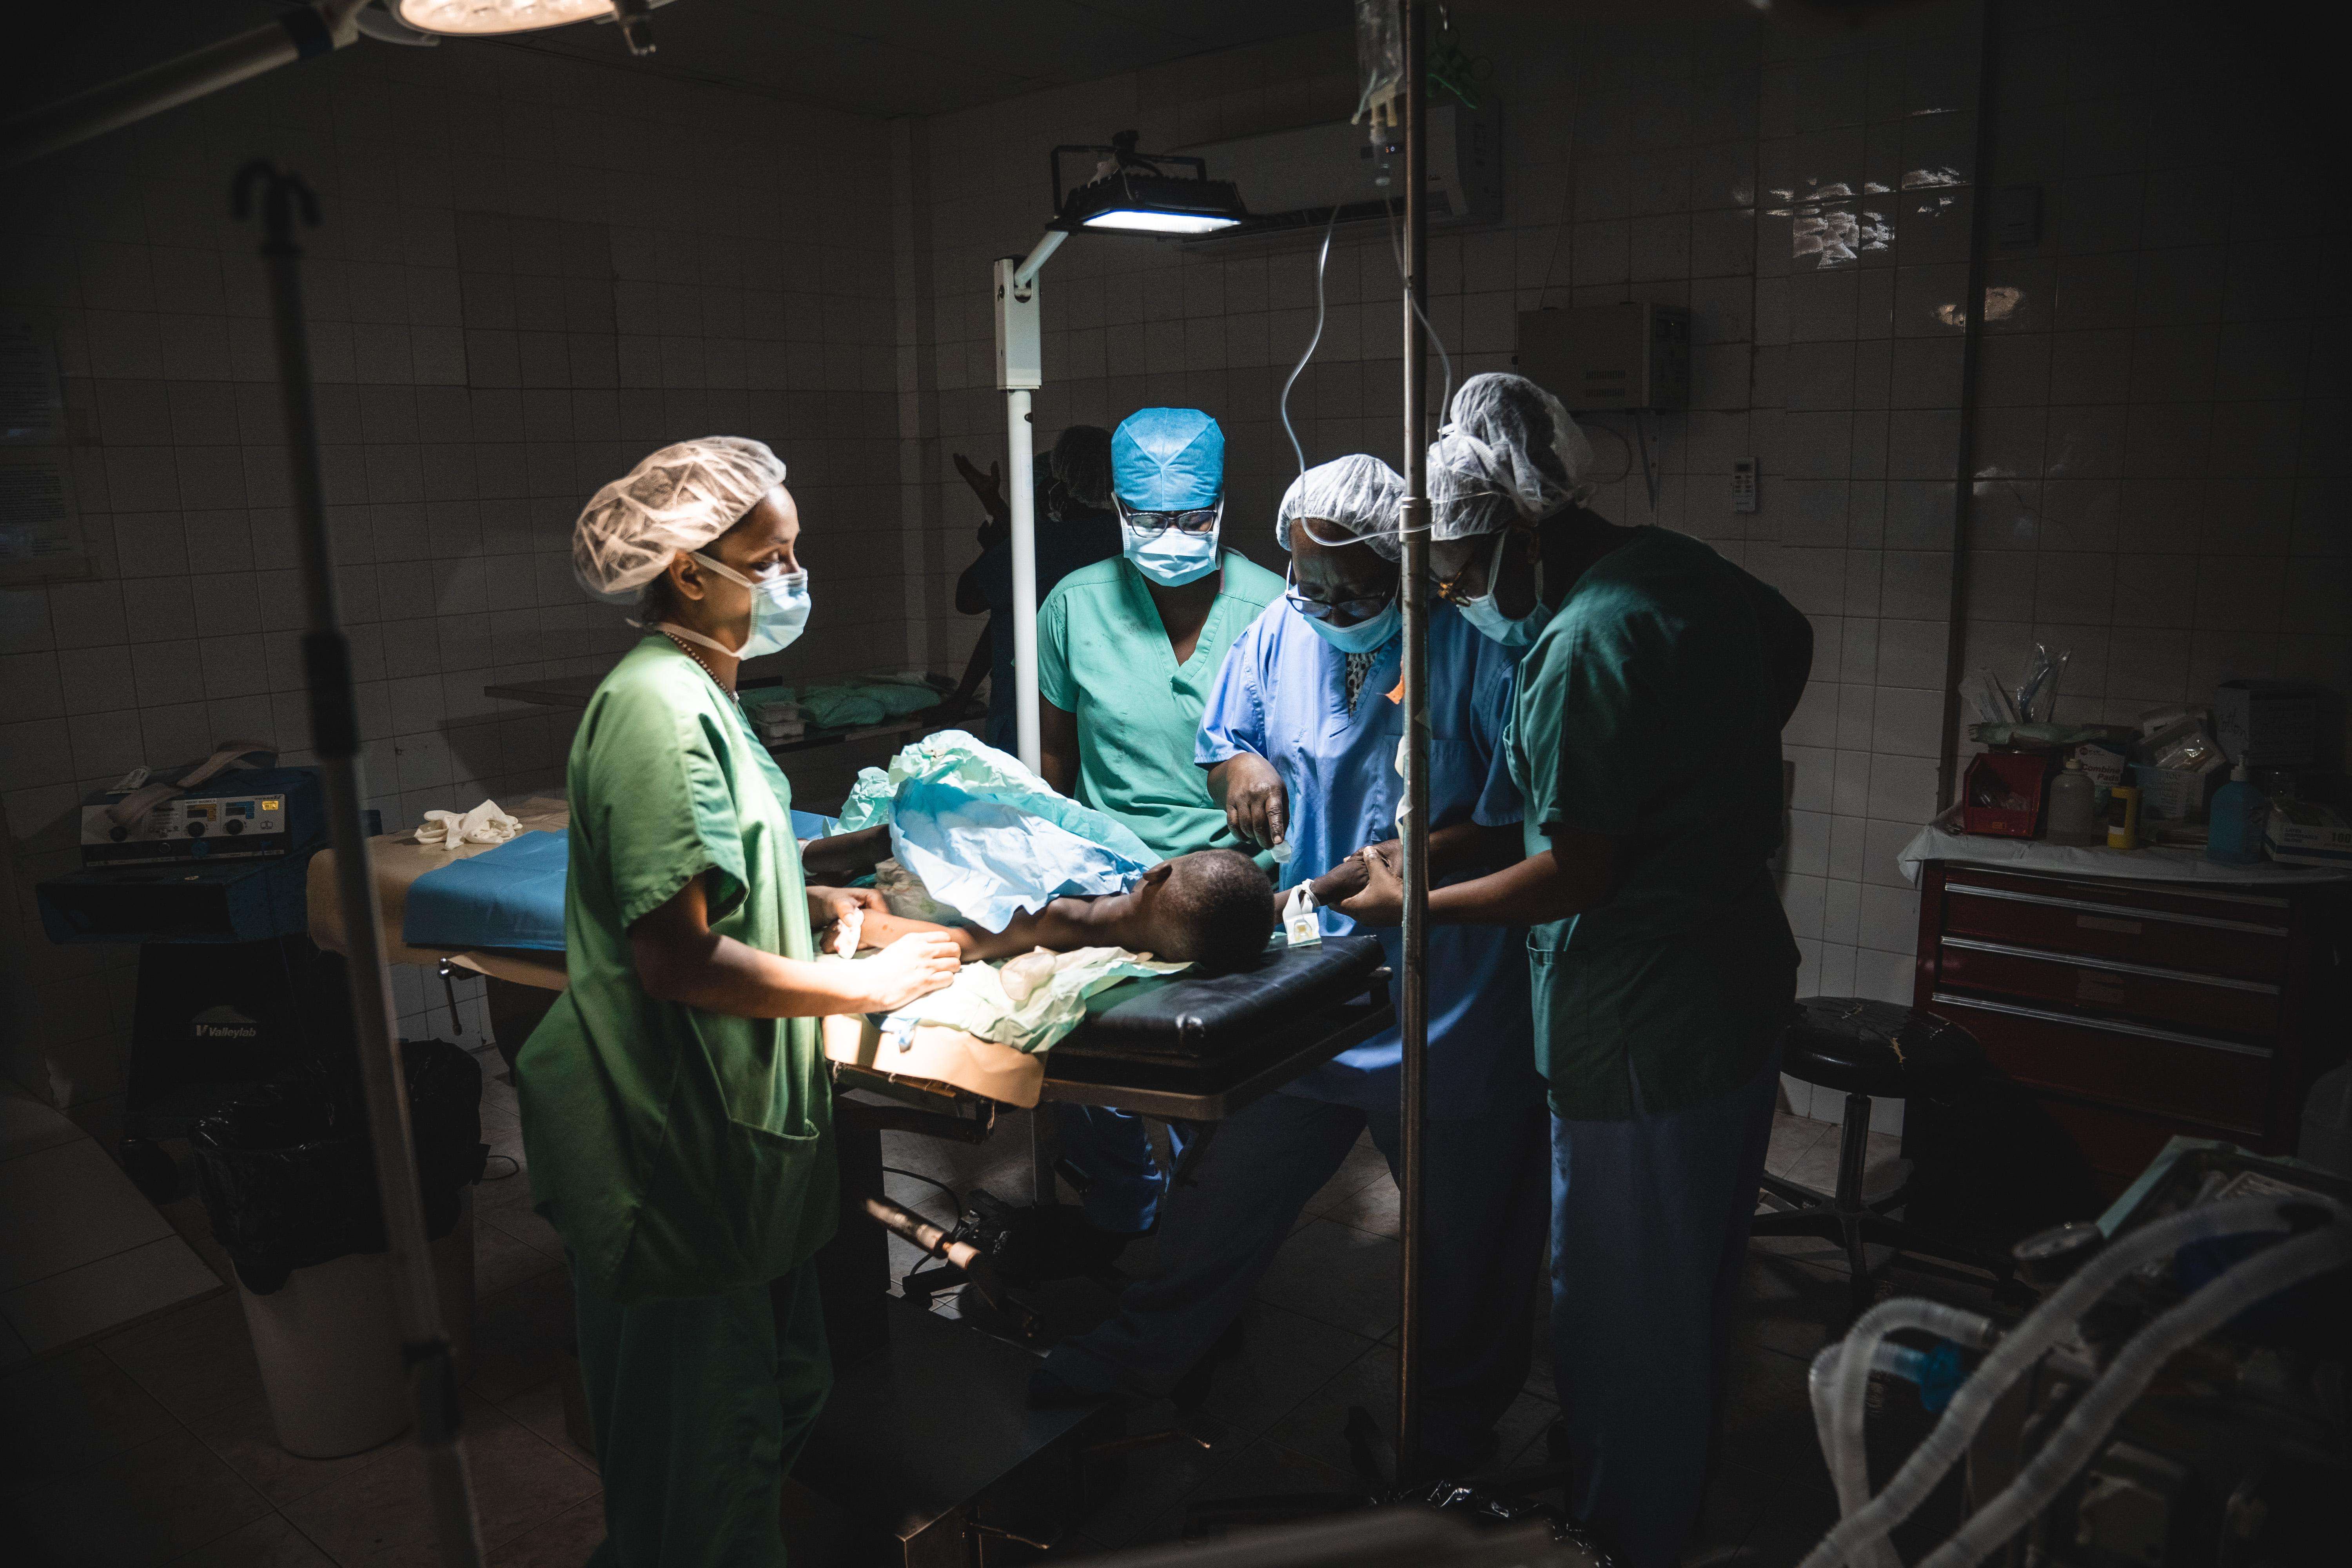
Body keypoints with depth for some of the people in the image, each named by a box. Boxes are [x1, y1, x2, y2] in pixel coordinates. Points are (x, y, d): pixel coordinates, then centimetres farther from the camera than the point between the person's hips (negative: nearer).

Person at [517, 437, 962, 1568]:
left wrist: (821, 904, 8)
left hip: (730, 1121, 10)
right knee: (707, 1435, 8)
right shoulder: (659, 707, -21)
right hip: (676, 1139, -10)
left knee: (781, 1389, 22)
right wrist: (867, 988, -17)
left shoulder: (696, 692, 11)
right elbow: (677, 956, -25)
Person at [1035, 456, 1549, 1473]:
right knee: (1229, 1181, 18)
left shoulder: (1478, 645, -16)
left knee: (1466, 1231, 15)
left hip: (1450, 1000, -4)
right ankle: (1145, 1351, 41)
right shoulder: (1281, 632, 1)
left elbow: (1522, 819, -17)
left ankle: (1460, 1418, 40)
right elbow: (1220, 740, 16)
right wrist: (1239, 766, -7)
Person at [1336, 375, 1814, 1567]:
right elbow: (1791, 643, 23)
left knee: (1615, 1304, 8)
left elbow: (1576, 872, -23)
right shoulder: (1682, 568, 3)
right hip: (1740, 985, 10)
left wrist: (1414, 902, -9)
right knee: (1692, 1281, 26)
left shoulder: (1589, 642, -26)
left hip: (1643, 1031, -10)